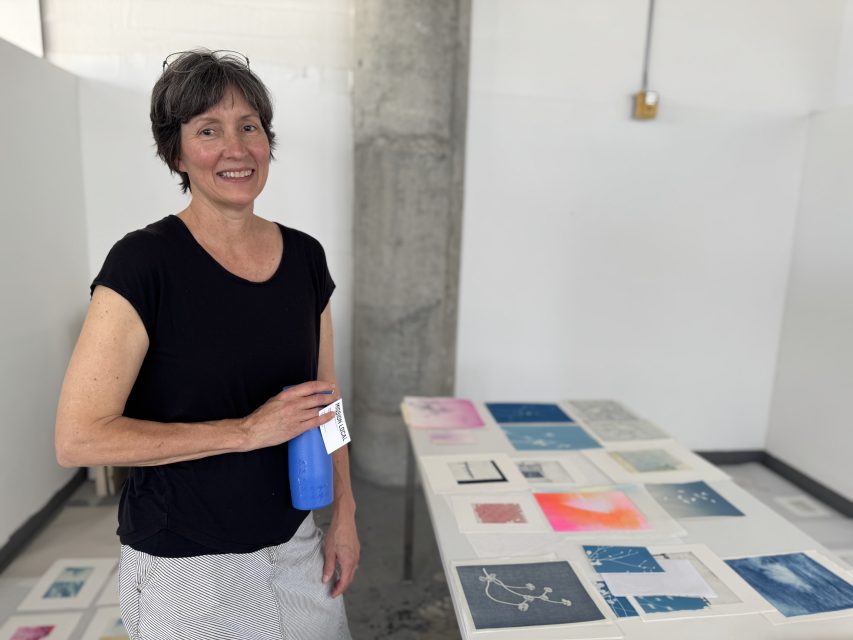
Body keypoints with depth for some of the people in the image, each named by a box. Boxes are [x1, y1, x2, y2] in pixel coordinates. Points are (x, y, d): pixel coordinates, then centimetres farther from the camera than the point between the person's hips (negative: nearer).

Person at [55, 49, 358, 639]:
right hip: (185, 565, -4)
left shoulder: (305, 257, -2)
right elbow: (78, 438, -18)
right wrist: (248, 429, -22)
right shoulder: (144, 263, -17)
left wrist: (344, 514, 4)